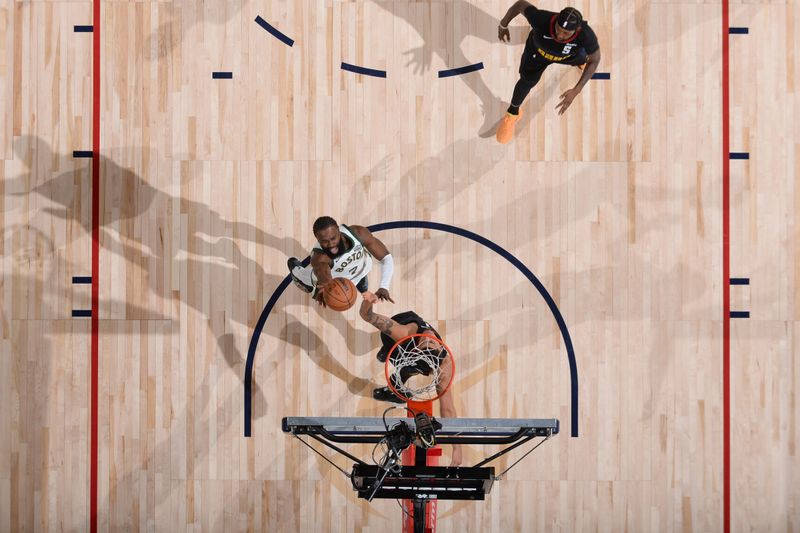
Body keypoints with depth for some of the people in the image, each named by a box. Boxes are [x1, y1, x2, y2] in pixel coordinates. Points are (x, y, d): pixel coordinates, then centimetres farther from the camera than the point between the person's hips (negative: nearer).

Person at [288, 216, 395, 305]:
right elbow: (324, 276, -71)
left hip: (360, 268, 1)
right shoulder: (319, 258, -48)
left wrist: (384, 287, -50)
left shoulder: (358, 233, -40)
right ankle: (295, 267, 55)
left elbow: (386, 258, -34)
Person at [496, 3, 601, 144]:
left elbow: (595, 60, -26)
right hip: (538, 49, -2)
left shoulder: (586, 34, -46)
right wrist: (503, 25, -12)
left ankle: (581, 58, 72)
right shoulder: (542, 20, -49)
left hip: (569, 53, 2)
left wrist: (576, 91, -34)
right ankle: (512, 113, 41)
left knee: (581, 60, 32)